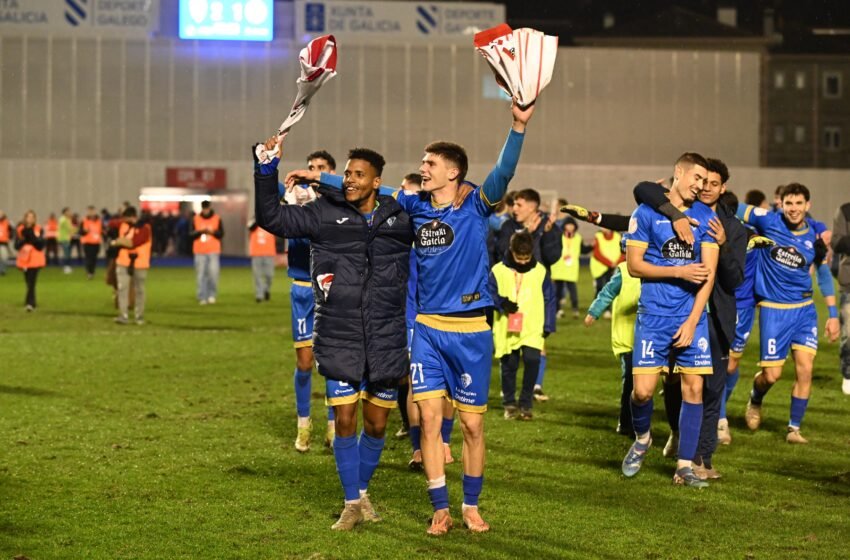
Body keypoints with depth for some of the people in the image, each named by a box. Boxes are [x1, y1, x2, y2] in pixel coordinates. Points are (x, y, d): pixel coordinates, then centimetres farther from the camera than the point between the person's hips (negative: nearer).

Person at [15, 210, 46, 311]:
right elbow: (16, 246, 0)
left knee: (31, 282, -15)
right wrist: (24, 239, -17)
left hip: (36, 260, -3)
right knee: (29, 282, 12)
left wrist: (32, 237, -22)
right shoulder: (20, 230, 4)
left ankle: (30, 303, -21)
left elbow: (41, 245, -10)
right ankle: (32, 303, 25)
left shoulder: (39, 230, -2)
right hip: (24, 260, 3)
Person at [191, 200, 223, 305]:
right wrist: (200, 231, -14)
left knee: (213, 273, -11)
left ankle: (212, 295, 5)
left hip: (213, 251, -1)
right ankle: (202, 297, 1)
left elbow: (221, 234, 3)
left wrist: (212, 231, -14)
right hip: (199, 252, 1)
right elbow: (191, 234, 3)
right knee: (201, 275, -2)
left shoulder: (217, 219, 5)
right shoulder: (195, 219, 6)